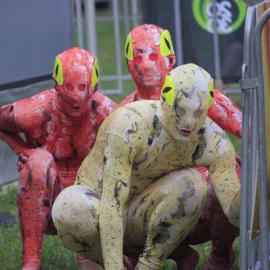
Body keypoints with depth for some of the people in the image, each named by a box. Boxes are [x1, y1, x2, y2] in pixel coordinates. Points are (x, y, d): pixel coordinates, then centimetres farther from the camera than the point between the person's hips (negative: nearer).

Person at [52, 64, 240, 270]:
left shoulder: (213, 141, -19)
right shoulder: (130, 124, -32)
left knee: (191, 184, -28)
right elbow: (110, 205, -36)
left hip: (140, 217, 3)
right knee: (69, 209, -39)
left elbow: (235, 212, -25)